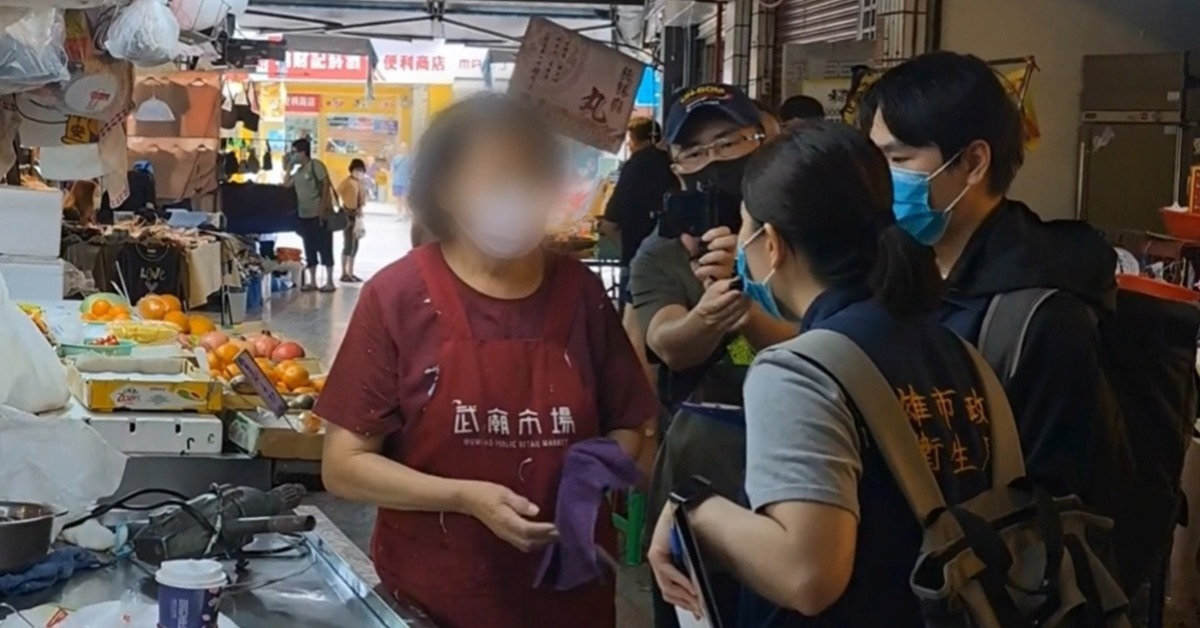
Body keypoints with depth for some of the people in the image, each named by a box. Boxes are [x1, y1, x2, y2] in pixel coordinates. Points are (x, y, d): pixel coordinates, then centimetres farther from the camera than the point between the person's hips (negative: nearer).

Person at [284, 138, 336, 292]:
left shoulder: (316, 165, -8)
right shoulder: (298, 171, 16)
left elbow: (326, 185, -13)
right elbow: (286, 184, 17)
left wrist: (323, 208, -18)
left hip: (319, 214, -8)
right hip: (304, 215, 8)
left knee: (325, 248, -4)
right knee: (309, 249, 9)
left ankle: (330, 282, 0)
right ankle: (312, 282, 15)